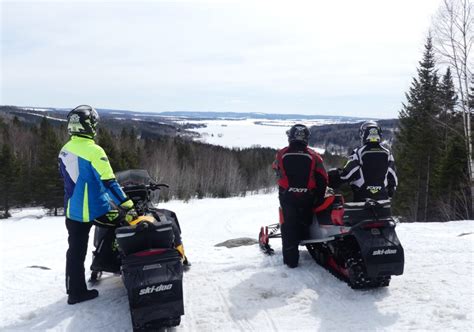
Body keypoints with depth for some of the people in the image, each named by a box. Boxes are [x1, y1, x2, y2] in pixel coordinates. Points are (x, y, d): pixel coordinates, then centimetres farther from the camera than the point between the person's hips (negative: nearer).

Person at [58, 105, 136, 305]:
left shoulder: (64, 151, 6)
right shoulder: (93, 151, -18)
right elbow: (109, 182, -23)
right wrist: (128, 206, -23)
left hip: (71, 210, 8)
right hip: (94, 210, -7)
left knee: (75, 251, 13)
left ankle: (75, 290, 22)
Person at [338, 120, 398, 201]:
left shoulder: (359, 152, -8)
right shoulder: (387, 153, 7)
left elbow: (347, 174, -13)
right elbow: (393, 178, 9)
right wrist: (389, 194, 20)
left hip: (362, 198, -4)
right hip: (382, 197, 4)